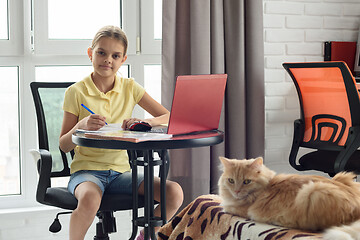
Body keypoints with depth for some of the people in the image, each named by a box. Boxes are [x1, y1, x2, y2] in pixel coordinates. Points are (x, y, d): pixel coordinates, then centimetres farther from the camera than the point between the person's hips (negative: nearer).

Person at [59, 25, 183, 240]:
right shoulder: (76, 92, -2)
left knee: (174, 192, -19)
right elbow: (64, 146, -2)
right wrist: (82, 125, -22)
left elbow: (169, 117, 2)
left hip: (121, 171, 4)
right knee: (90, 198, -39)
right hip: (86, 169, -3)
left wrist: (145, 122, -18)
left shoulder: (130, 88, 6)